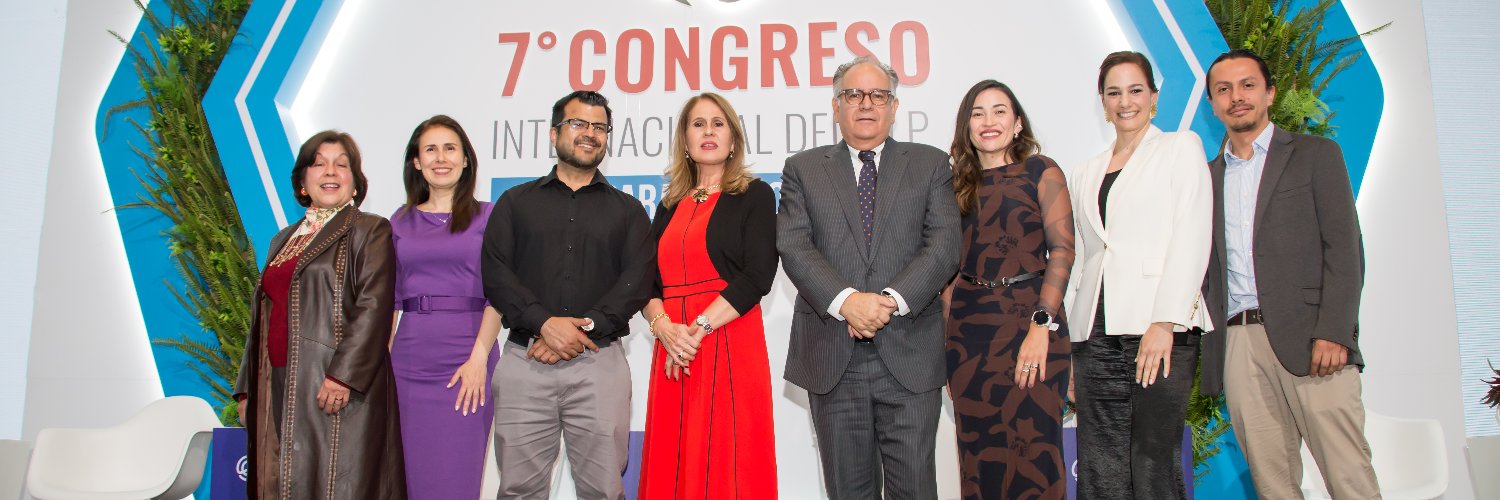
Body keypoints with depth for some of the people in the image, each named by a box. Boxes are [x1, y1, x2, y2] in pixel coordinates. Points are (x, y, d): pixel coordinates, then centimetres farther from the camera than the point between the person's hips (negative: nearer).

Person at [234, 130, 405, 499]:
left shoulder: (370, 231, 0)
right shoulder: (283, 241, 21)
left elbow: (374, 306, -11)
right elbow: (262, 315, 23)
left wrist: (343, 375, -21)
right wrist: (248, 388, 17)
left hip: (338, 389, -7)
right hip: (278, 389, 7)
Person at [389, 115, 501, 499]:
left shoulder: (487, 216, 4)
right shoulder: (401, 222, 13)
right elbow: (390, 298, 13)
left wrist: (479, 357, -13)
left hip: (468, 356, -3)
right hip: (409, 359, 3)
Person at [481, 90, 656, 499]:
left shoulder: (627, 210, 14)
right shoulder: (516, 202, 14)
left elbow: (637, 280, 1)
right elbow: (495, 273, 2)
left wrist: (582, 329, -12)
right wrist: (545, 322, -13)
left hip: (599, 363, 0)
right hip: (524, 362, 0)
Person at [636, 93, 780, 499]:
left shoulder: (754, 195, 4)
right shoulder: (670, 206, 18)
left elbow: (758, 275, -8)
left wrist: (699, 328, -15)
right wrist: (663, 326, -9)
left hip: (729, 344, -4)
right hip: (673, 352, 4)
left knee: (724, 464, -4)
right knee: (671, 465, 4)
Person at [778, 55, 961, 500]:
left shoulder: (930, 165, 10)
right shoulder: (803, 170, 10)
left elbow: (944, 245, -2)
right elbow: (793, 246, -3)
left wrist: (892, 300, -16)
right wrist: (846, 301, -18)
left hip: (909, 353, 0)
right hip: (833, 357, 1)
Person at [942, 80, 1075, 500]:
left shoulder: (1041, 172, 2)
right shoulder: (959, 185, 14)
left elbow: (1062, 249, -7)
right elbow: (951, 267, 12)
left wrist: (1042, 325, -17)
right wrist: (947, 338, 4)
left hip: (1030, 320, -4)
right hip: (969, 327, 4)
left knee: (1033, 452, -3)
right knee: (978, 456, 7)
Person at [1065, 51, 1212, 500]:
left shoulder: (1180, 148, 9)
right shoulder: (1085, 176, 22)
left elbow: (1191, 240, -3)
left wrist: (1165, 323, -14)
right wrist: (1068, 344, 10)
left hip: (1159, 330, -4)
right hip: (1095, 336, 4)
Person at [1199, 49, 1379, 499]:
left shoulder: (1315, 155, 9)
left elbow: (1344, 250, -1)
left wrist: (1333, 333, -13)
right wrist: (1210, 349, 6)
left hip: (1307, 340, -3)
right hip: (1237, 347, 3)